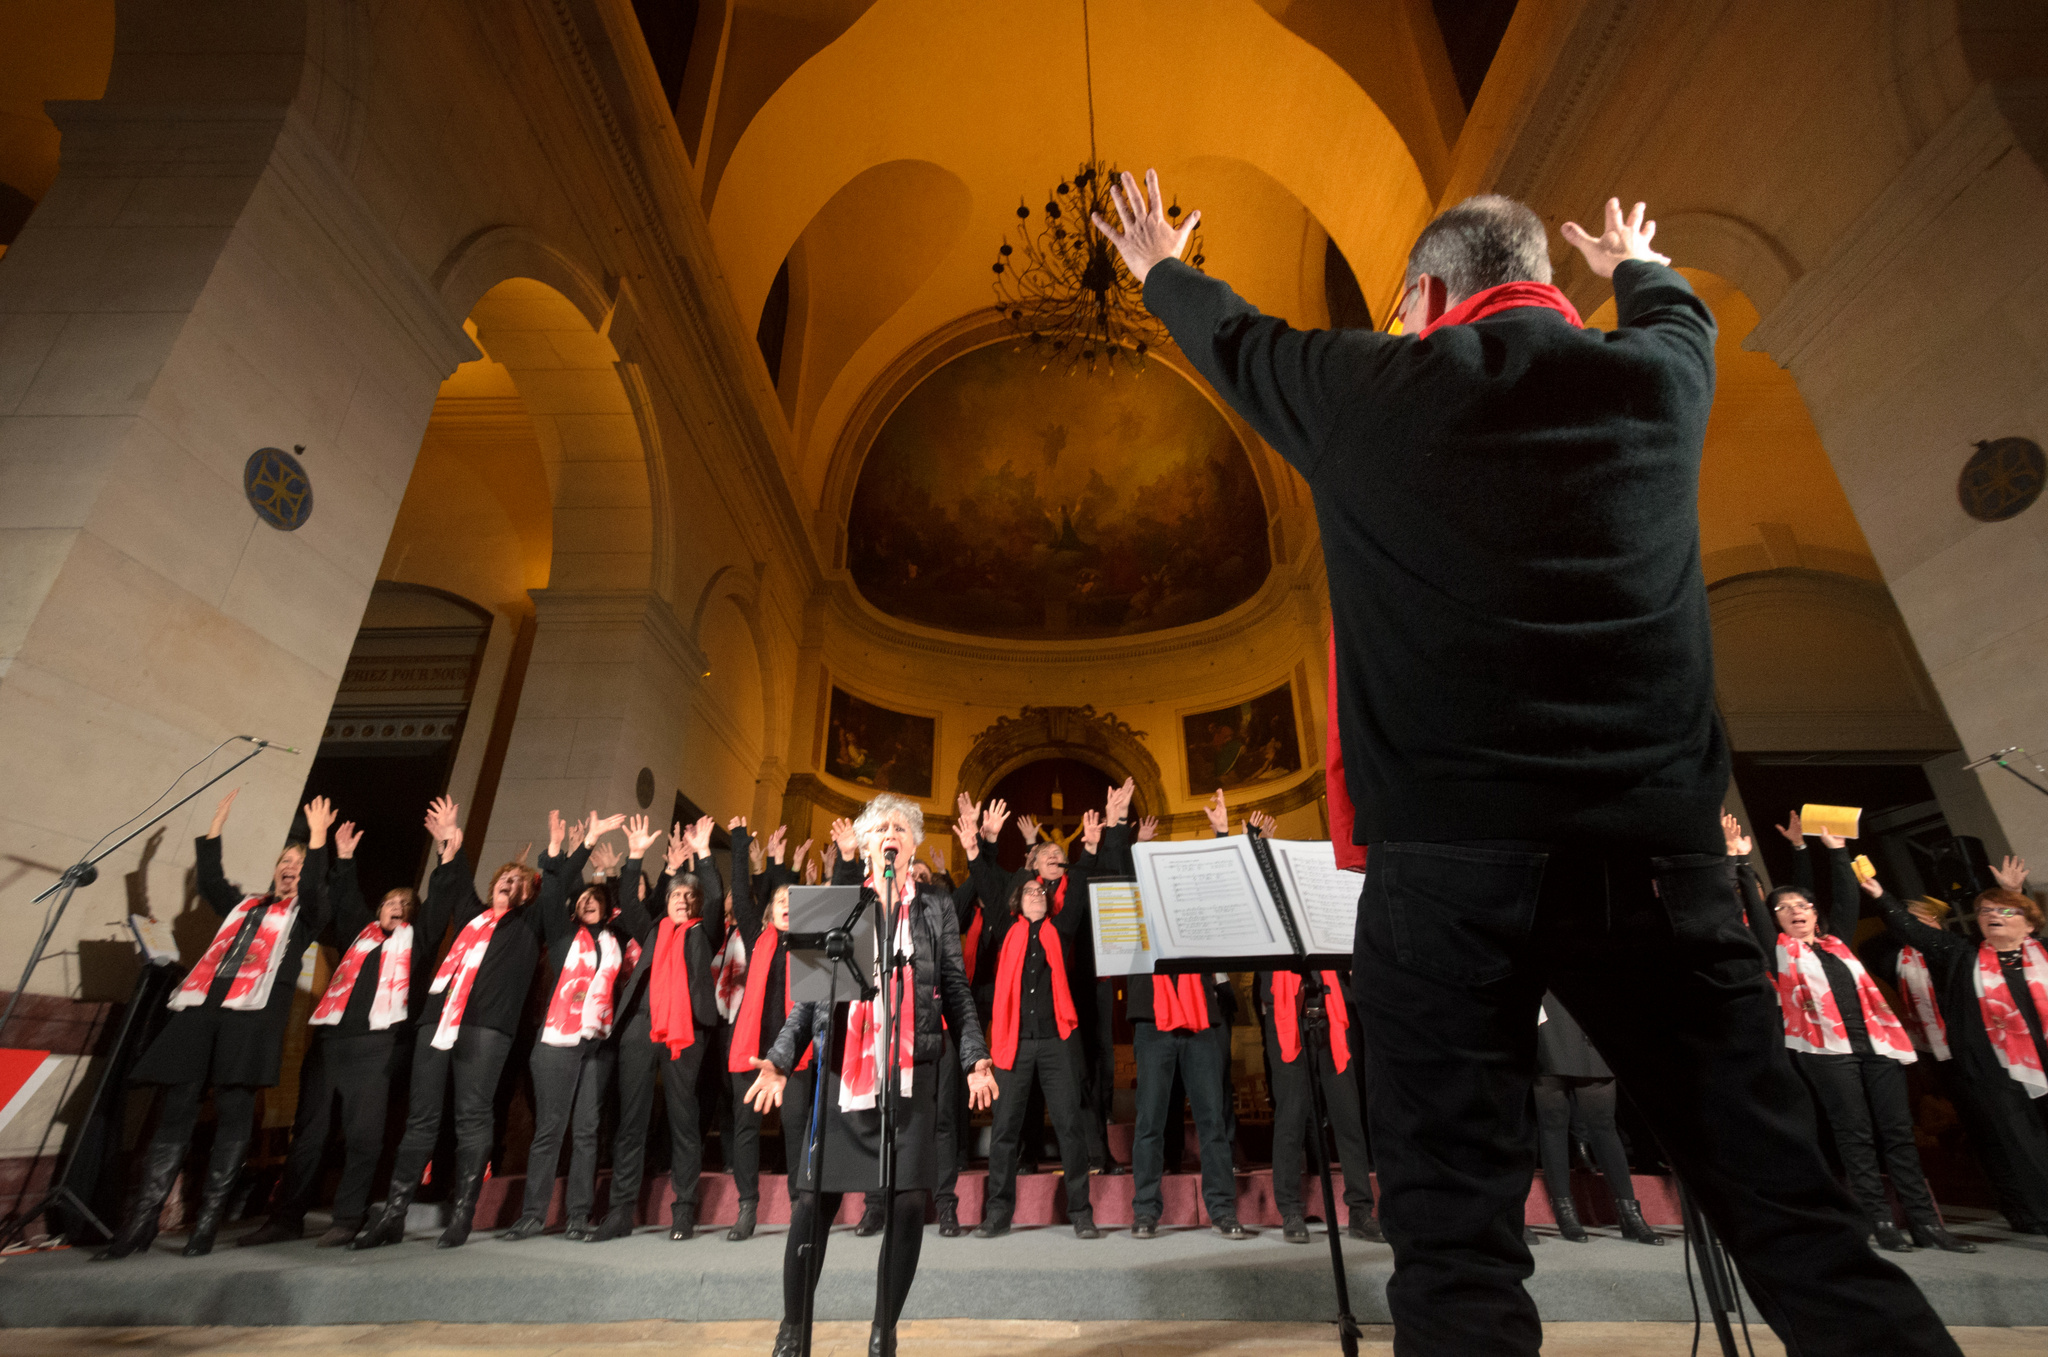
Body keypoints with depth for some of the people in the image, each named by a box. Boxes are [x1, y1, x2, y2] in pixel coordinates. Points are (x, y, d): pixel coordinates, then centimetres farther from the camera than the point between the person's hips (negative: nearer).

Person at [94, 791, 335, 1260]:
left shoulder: (304, 913, 14)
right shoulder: (242, 904, 28)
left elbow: (313, 887, -6)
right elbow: (209, 879, 21)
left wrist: (318, 837, -14)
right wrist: (218, 823, 20)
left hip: (253, 1013, -4)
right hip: (200, 1009, 4)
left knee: (233, 1115, -6)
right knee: (175, 1111, 0)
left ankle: (206, 1222, 0)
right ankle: (138, 1223, 5)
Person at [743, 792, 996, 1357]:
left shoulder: (936, 911, 9)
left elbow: (957, 992, 7)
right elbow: (811, 993, 11)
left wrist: (975, 1059, -4)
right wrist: (779, 1059, 1)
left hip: (911, 1076, 0)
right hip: (841, 1072, 1)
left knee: (910, 1202, -3)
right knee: (811, 1200, 1)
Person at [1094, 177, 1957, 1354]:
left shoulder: (1368, 388, 5)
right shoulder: (1653, 375, 13)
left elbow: (1230, 338, 24)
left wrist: (1161, 268, 46)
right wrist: (1639, 265, 63)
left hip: (1450, 859, -3)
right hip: (1660, 850, 4)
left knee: (1458, 1242, 3)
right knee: (1796, 1217, 11)